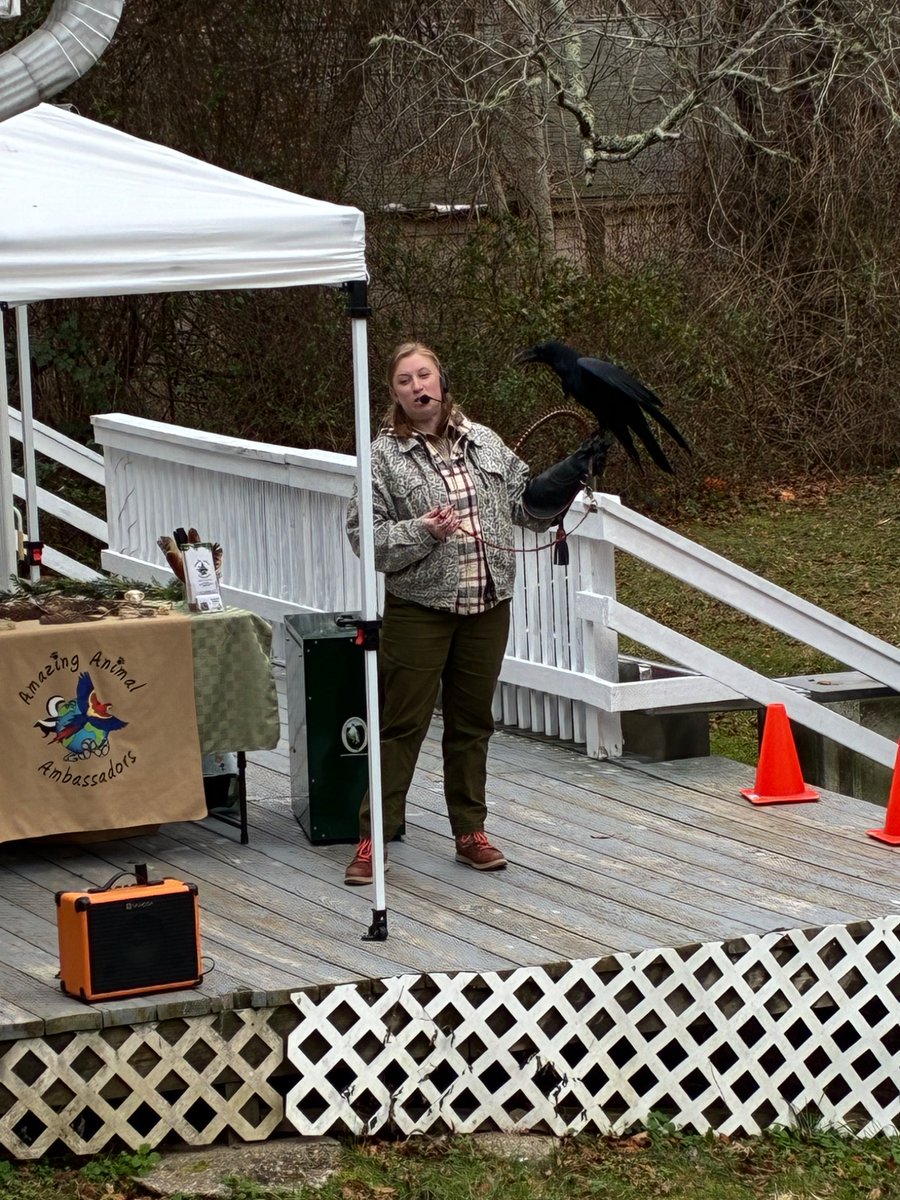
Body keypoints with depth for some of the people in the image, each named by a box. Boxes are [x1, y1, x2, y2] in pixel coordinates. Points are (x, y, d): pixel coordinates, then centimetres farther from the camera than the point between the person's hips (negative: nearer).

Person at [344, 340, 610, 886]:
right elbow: (364, 535, -9)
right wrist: (420, 532, -22)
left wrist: (577, 471, 7)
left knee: (473, 722, 13)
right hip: (419, 610, -4)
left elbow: (526, 501, 16)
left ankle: (471, 831, 23)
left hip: (488, 606, 4)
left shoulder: (484, 441, 9)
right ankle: (373, 837, 4)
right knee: (403, 725, -2)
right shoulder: (384, 456, -4)